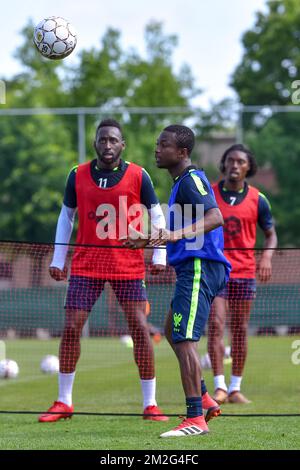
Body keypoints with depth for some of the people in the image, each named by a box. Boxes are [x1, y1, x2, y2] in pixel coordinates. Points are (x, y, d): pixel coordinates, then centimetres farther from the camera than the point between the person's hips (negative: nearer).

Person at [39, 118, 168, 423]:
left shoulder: (138, 176, -3)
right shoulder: (77, 176, 1)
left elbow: (157, 216, 3)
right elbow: (66, 217, 11)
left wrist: (159, 257, -7)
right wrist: (58, 260, 7)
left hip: (129, 266, -1)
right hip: (85, 266, 1)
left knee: (140, 329, -6)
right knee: (71, 328, -3)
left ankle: (150, 405, 3)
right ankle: (63, 403, 9)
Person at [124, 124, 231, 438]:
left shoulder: (191, 180, -12)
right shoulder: (182, 181, 20)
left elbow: (215, 217, -28)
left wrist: (177, 234, -39)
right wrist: (145, 241, 31)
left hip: (199, 268, -11)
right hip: (192, 268, 11)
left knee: (184, 340, -13)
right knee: (173, 333, 22)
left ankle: (195, 419, -14)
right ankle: (203, 399, 24)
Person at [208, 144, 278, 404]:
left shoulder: (257, 199, 4)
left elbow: (271, 234, 11)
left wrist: (267, 257, -8)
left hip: (245, 272, 2)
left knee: (240, 330, 5)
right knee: (216, 326, -12)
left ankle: (235, 388, 12)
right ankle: (220, 387, -13)